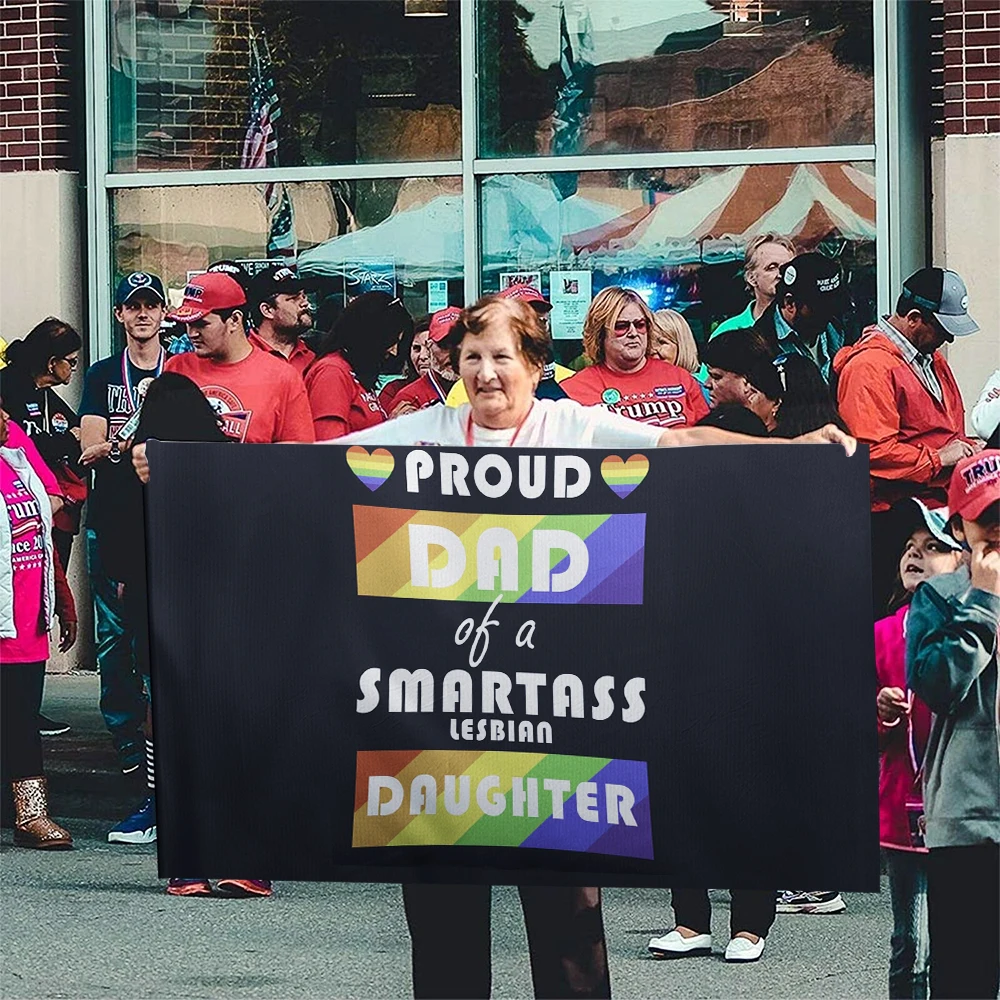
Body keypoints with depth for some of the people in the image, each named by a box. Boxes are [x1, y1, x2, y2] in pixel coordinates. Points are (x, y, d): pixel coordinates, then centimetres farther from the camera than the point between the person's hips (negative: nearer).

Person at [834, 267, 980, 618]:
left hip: (939, 507, 9)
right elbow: (874, 452, -22)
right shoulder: (870, 366, -13)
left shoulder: (931, 358, 19)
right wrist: (937, 460, -15)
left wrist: (965, 446, 10)